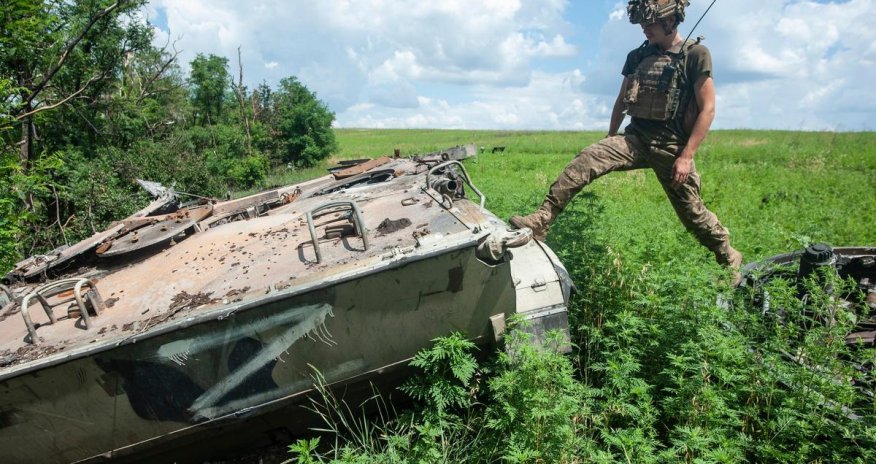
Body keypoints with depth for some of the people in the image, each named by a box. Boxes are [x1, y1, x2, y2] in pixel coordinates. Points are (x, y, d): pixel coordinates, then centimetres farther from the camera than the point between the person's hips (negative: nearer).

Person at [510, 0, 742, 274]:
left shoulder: (695, 54, -4)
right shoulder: (637, 56, 10)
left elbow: (707, 109, -8)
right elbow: (622, 102, 20)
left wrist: (686, 157, -15)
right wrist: (610, 140, 20)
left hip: (672, 145, -3)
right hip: (636, 138, 4)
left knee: (692, 211, 5)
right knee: (588, 158, -22)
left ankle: (729, 258, 31)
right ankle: (541, 221, -28)